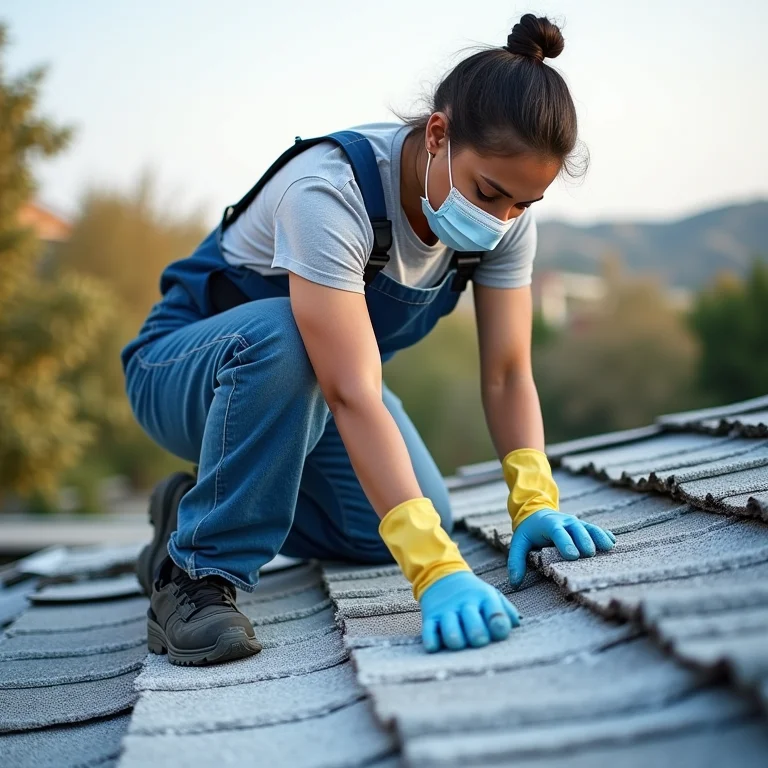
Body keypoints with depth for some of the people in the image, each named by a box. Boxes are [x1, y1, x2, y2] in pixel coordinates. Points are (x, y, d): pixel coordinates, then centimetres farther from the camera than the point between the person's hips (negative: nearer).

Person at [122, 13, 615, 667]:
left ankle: (213, 506, 15)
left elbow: (508, 375, -15)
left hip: (309, 388, 7)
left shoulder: (508, 213, -16)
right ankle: (196, 570, -21)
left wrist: (536, 503, -31)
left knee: (421, 524, -9)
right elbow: (352, 396, -45)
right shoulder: (329, 191, -37)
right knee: (285, 336, -40)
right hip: (183, 370, -7)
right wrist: (437, 571, -53)